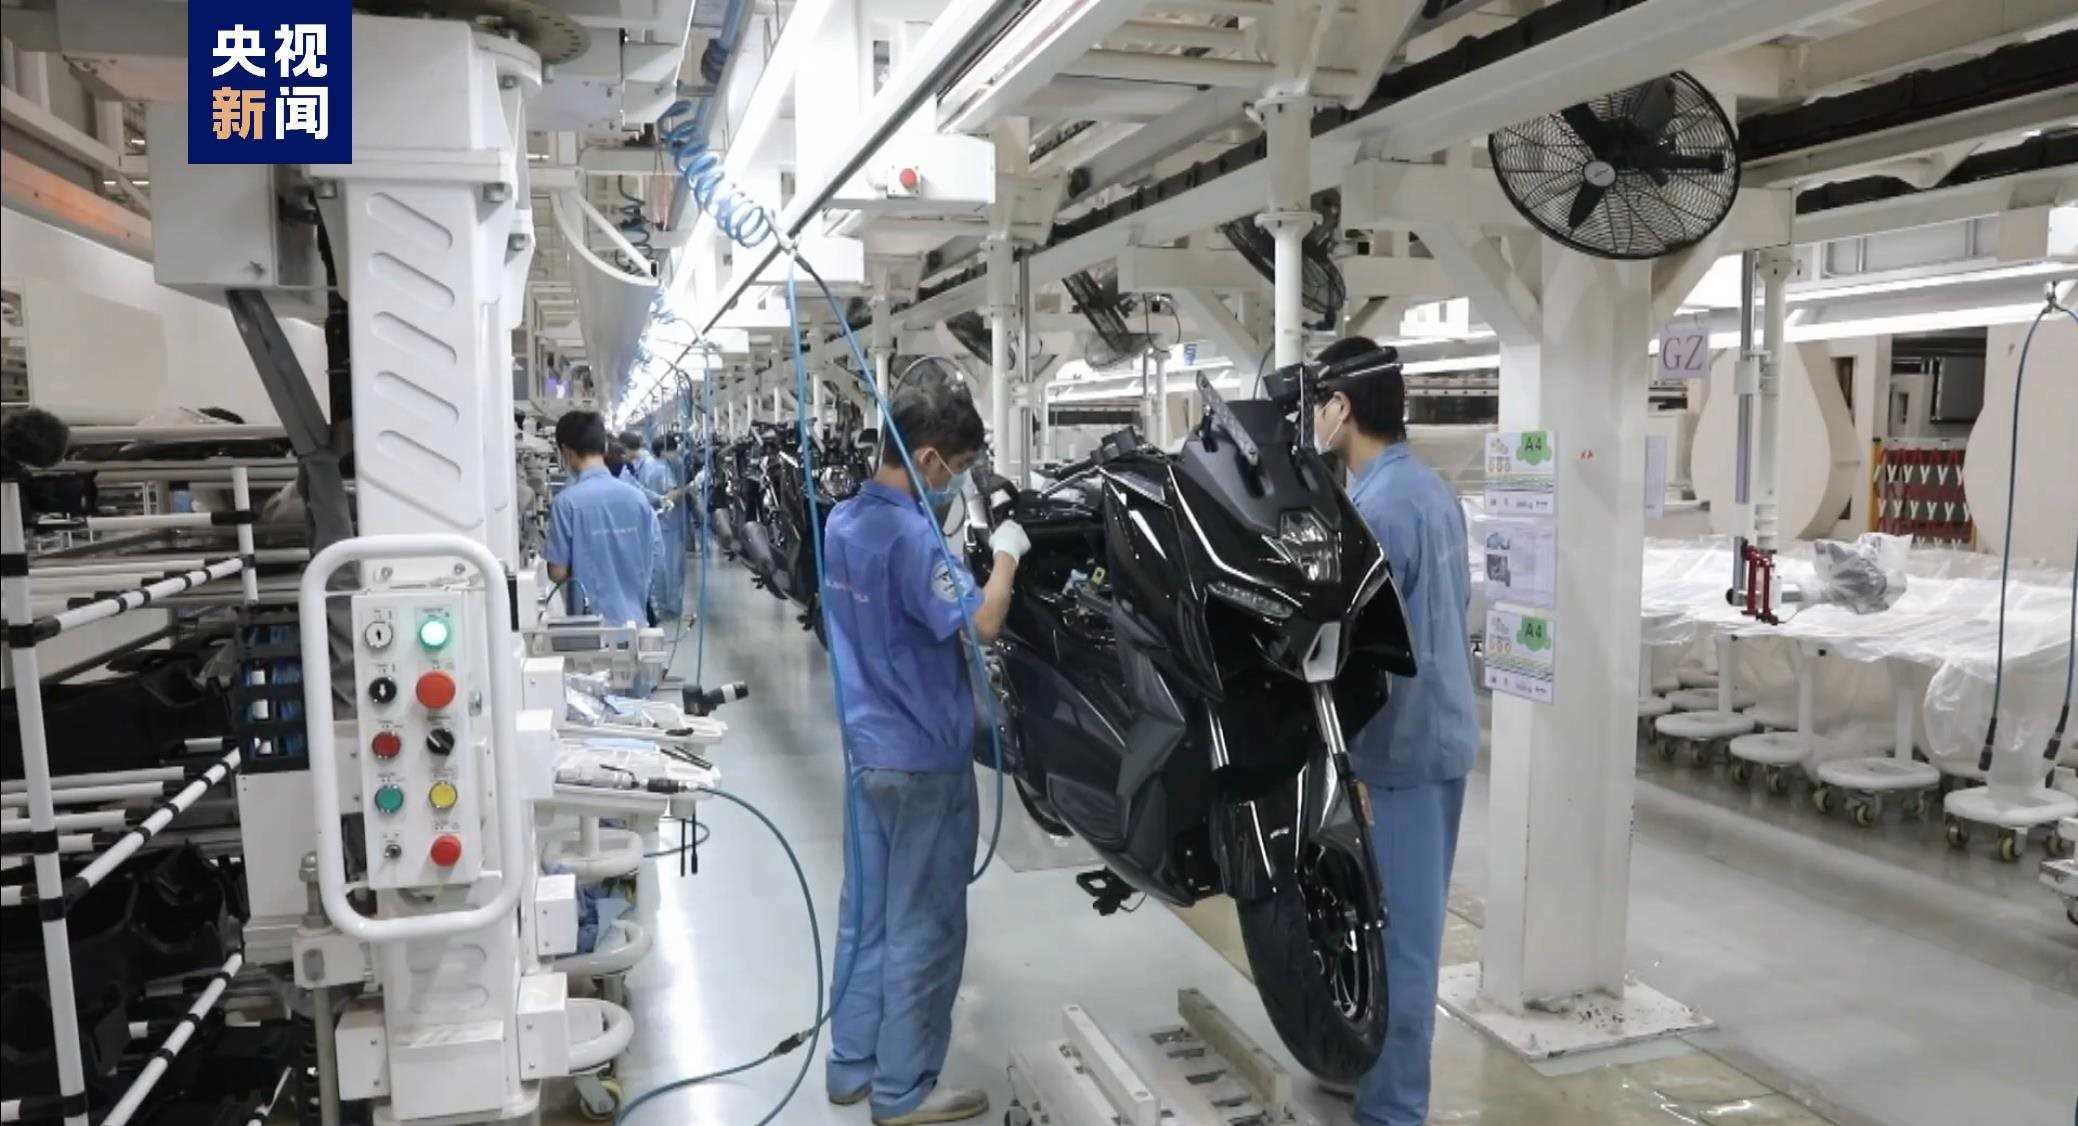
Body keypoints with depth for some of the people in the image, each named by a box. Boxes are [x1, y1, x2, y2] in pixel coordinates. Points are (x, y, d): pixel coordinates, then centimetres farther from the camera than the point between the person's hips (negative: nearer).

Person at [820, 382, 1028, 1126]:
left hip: (867, 749, 9)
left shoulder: (845, 521, 7)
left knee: (865, 916, 17)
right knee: (922, 930, 4)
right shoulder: (911, 535, -22)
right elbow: (980, 624, -27)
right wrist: (1006, 553, -12)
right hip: (925, 762, -9)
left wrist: (965, 551, 9)